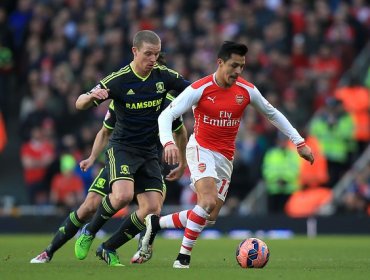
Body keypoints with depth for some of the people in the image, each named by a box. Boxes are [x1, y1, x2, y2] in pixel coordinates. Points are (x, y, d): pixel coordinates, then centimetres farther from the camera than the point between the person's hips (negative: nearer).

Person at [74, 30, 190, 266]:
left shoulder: (164, 76, -2)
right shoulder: (118, 80, -12)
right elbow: (80, 104, -11)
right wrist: (92, 96, -34)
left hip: (150, 152, 5)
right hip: (122, 147, -4)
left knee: (153, 209, -8)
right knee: (123, 196, -29)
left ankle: (109, 248, 9)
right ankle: (88, 233, -2)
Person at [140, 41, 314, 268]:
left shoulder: (247, 90, -3)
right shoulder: (199, 89, -15)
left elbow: (272, 114, 12)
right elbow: (166, 115, -17)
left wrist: (299, 143, 8)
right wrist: (169, 143, -36)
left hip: (226, 157, 5)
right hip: (201, 149, -5)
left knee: (210, 216, 0)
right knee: (208, 202, -28)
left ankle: (156, 223, 16)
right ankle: (184, 256, -16)